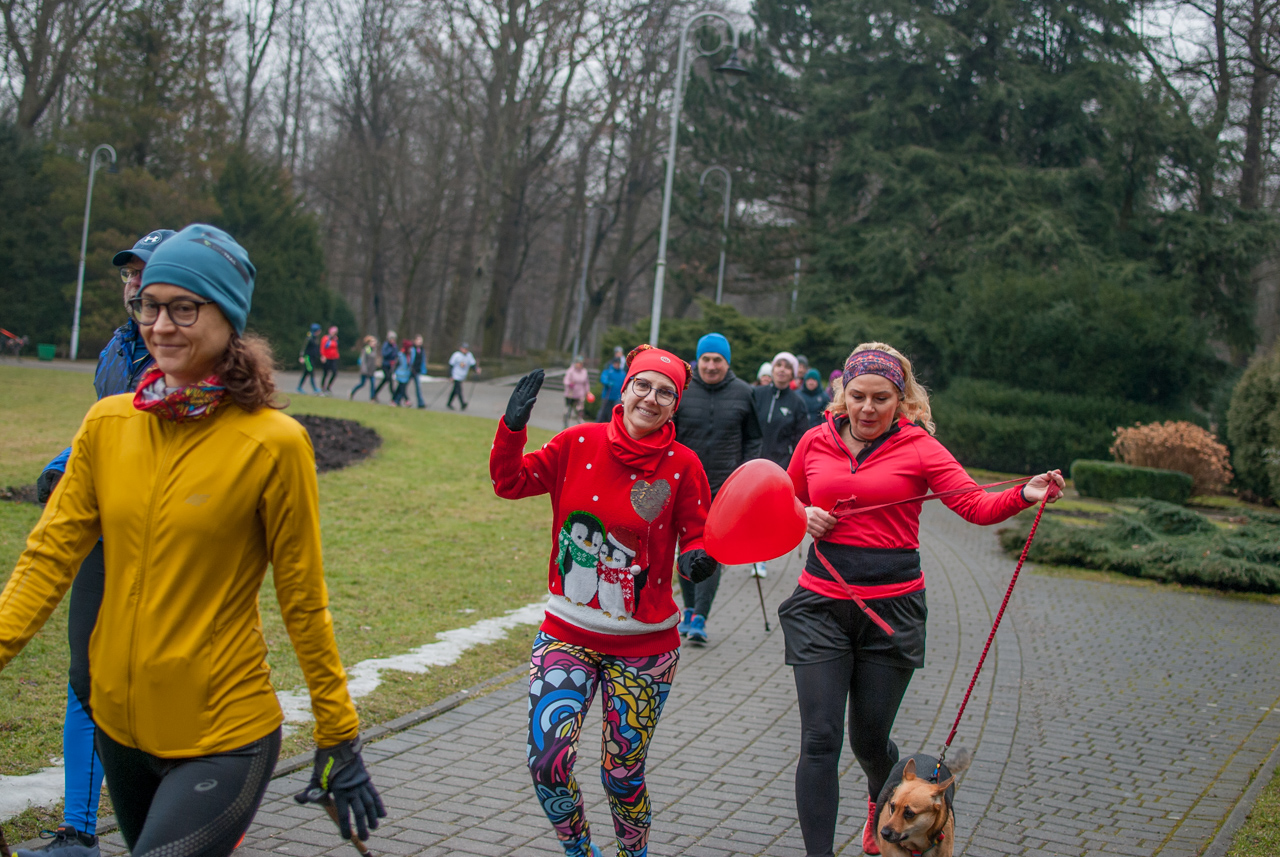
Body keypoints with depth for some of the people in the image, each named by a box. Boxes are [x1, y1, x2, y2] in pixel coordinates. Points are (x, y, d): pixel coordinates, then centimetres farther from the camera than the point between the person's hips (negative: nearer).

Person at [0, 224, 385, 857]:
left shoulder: (273, 443, -14)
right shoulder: (107, 423, 0)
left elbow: (303, 599, -8)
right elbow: (51, 554, 2)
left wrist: (339, 739, -5)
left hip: (222, 737, -5)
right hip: (118, 721, 5)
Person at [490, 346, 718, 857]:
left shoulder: (682, 464, -6)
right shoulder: (580, 443, -4)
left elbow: (697, 536, 2)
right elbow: (511, 482, 2)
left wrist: (698, 559, -20)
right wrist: (512, 428, -14)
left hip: (643, 645, -1)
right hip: (567, 635, 1)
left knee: (622, 775, 5)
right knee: (546, 759, -11)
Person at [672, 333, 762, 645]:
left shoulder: (743, 393, 1)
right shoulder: (680, 389, -2)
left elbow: (752, 440, 10)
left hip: (725, 487, -1)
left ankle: (699, 618, -6)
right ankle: (689, 610, 25)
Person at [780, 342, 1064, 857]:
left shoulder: (918, 447, -3)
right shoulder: (817, 441, 5)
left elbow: (977, 505, -12)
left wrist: (1024, 496, -31)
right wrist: (803, 516, -1)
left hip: (891, 606, -1)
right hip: (821, 604, 1)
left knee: (868, 738, 10)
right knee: (819, 740, -5)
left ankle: (882, 804, 46)